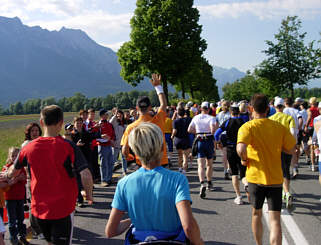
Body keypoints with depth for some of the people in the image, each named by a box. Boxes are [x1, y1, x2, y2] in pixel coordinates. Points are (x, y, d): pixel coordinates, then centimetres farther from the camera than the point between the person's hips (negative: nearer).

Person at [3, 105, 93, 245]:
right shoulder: (68, 146, -16)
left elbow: (14, 171, 13)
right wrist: (88, 193, -3)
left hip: (39, 208, 4)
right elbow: (86, 176, -22)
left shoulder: (29, 148, -5)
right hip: (63, 208, -4)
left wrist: (6, 176, 36)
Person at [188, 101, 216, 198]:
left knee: (201, 165, -7)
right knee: (209, 164, 18)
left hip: (199, 141, 0)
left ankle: (202, 184, -28)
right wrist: (212, 132, 1)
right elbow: (213, 129, -21)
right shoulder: (211, 118, -5)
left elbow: (189, 130, 2)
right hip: (209, 141, 0)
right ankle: (209, 184, 31)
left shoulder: (196, 118, 3)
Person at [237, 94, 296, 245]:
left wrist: (244, 159, -8)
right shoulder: (279, 127, -1)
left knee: (256, 214, 20)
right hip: (276, 179, 1)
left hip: (255, 177, -1)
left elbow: (241, 149, -27)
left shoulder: (247, 127, -11)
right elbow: (291, 150, 6)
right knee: (275, 220, 1)